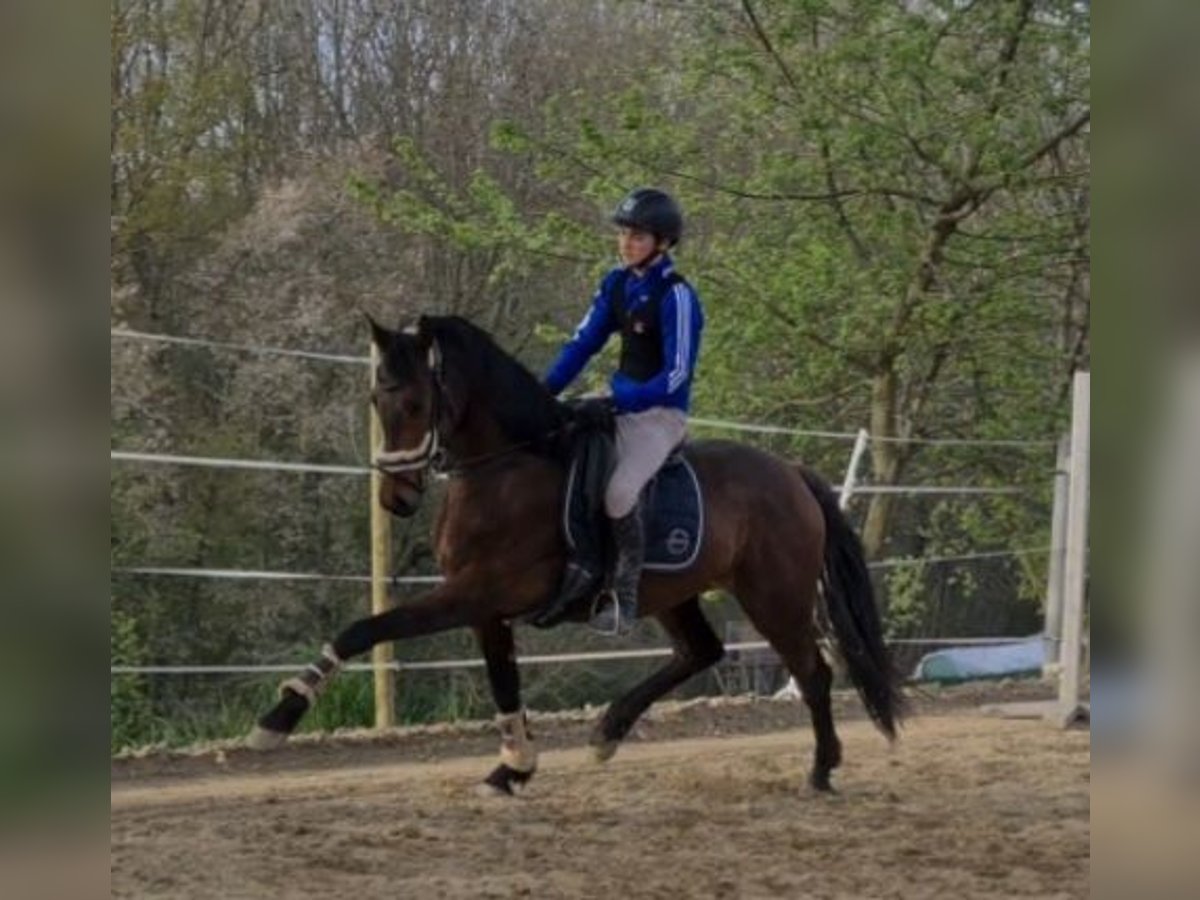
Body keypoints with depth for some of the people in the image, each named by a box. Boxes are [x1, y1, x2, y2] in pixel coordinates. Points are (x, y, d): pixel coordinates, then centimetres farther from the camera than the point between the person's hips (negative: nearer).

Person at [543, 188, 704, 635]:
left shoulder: (675, 296, -16)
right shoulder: (617, 284, 6)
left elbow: (677, 373, -20)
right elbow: (583, 342, 7)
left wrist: (627, 400, -28)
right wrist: (545, 390, -4)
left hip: (661, 412, -8)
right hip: (620, 405, 8)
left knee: (618, 491, -28)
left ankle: (624, 596, -17)